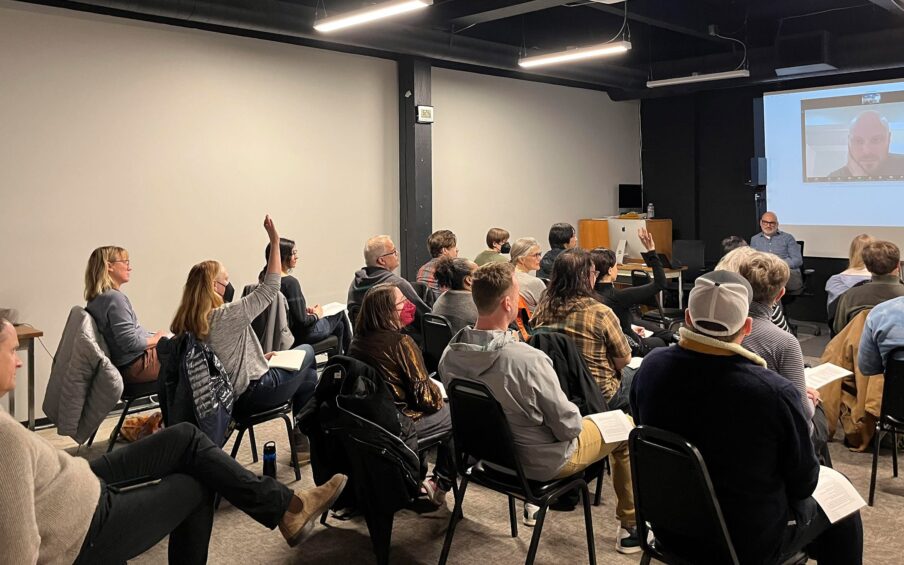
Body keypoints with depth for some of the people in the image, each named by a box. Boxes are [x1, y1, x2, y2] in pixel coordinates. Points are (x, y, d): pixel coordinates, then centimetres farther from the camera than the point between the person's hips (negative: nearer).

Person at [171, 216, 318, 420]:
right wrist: (274, 241, -20)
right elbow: (270, 288, -21)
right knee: (307, 351, 18)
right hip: (252, 394, -8)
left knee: (308, 376, 23)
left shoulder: (186, 323, -2)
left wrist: (259, 357, 11)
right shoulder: (226, 316, -27)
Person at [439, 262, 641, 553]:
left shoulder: (450, 354, -15)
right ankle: (630, 527, 27)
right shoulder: (528, 360, -36)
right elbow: (569, 427, -23)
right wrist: (574, 421, 0)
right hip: (543, 461, -6)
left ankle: (533, 503, 44)